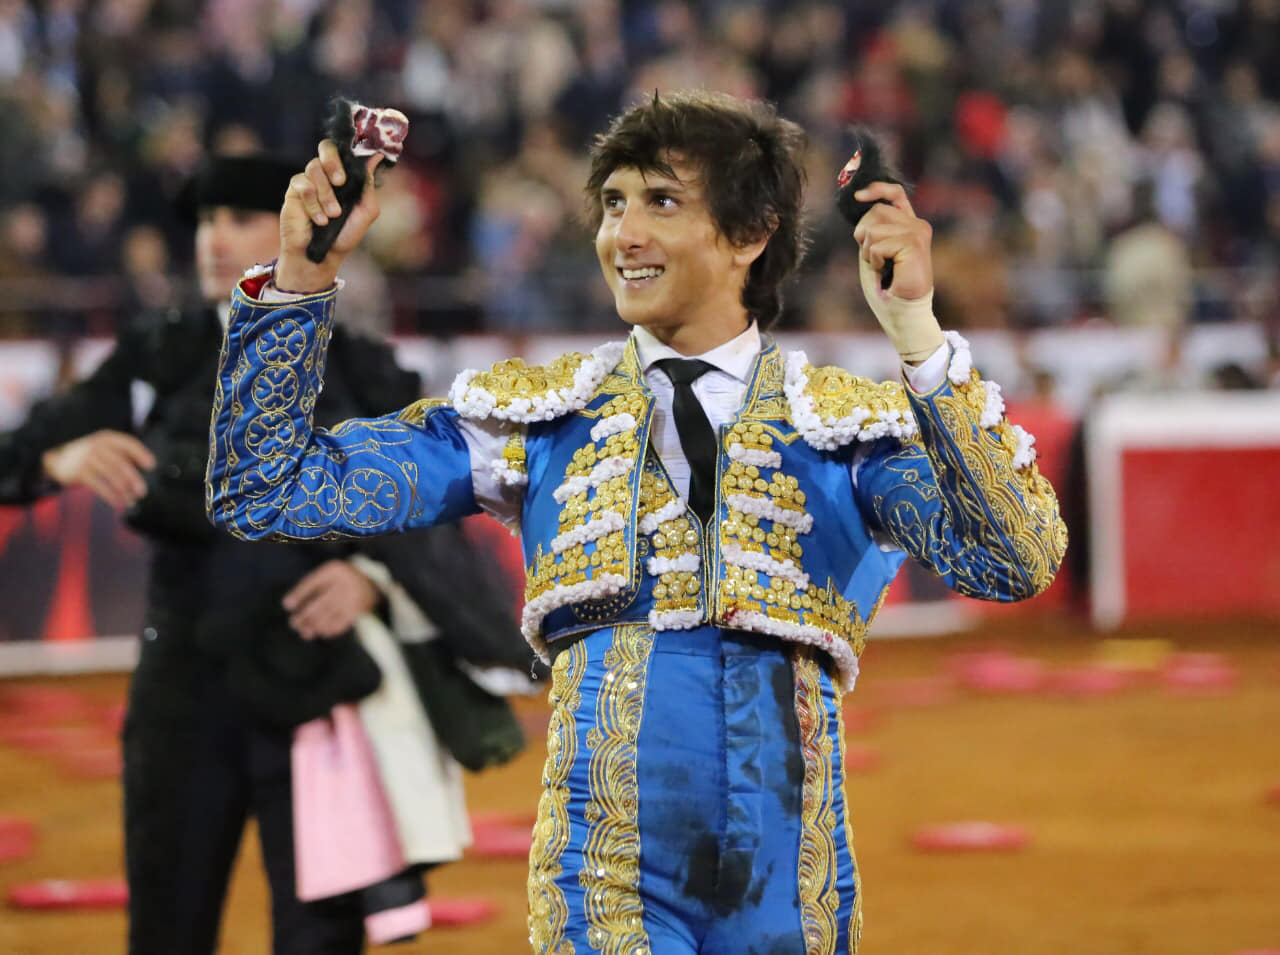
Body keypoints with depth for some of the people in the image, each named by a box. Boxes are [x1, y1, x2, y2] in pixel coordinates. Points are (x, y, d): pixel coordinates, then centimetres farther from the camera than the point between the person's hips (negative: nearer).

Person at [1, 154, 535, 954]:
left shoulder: (369, 381, 2)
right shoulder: (158, 361, 5)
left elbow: (437, 541, 2)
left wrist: (372, 584, -19)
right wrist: (64, 459, -25)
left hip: (323, 699, -2)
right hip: (187, 695, 2)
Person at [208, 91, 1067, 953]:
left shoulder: (853, 425, 4)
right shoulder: (537, 415, 10)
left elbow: (1015, 563, -14)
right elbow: (270, 494, 8)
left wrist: (917, 333, -22)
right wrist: (300, 277, -3)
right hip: (601, 884, 0)